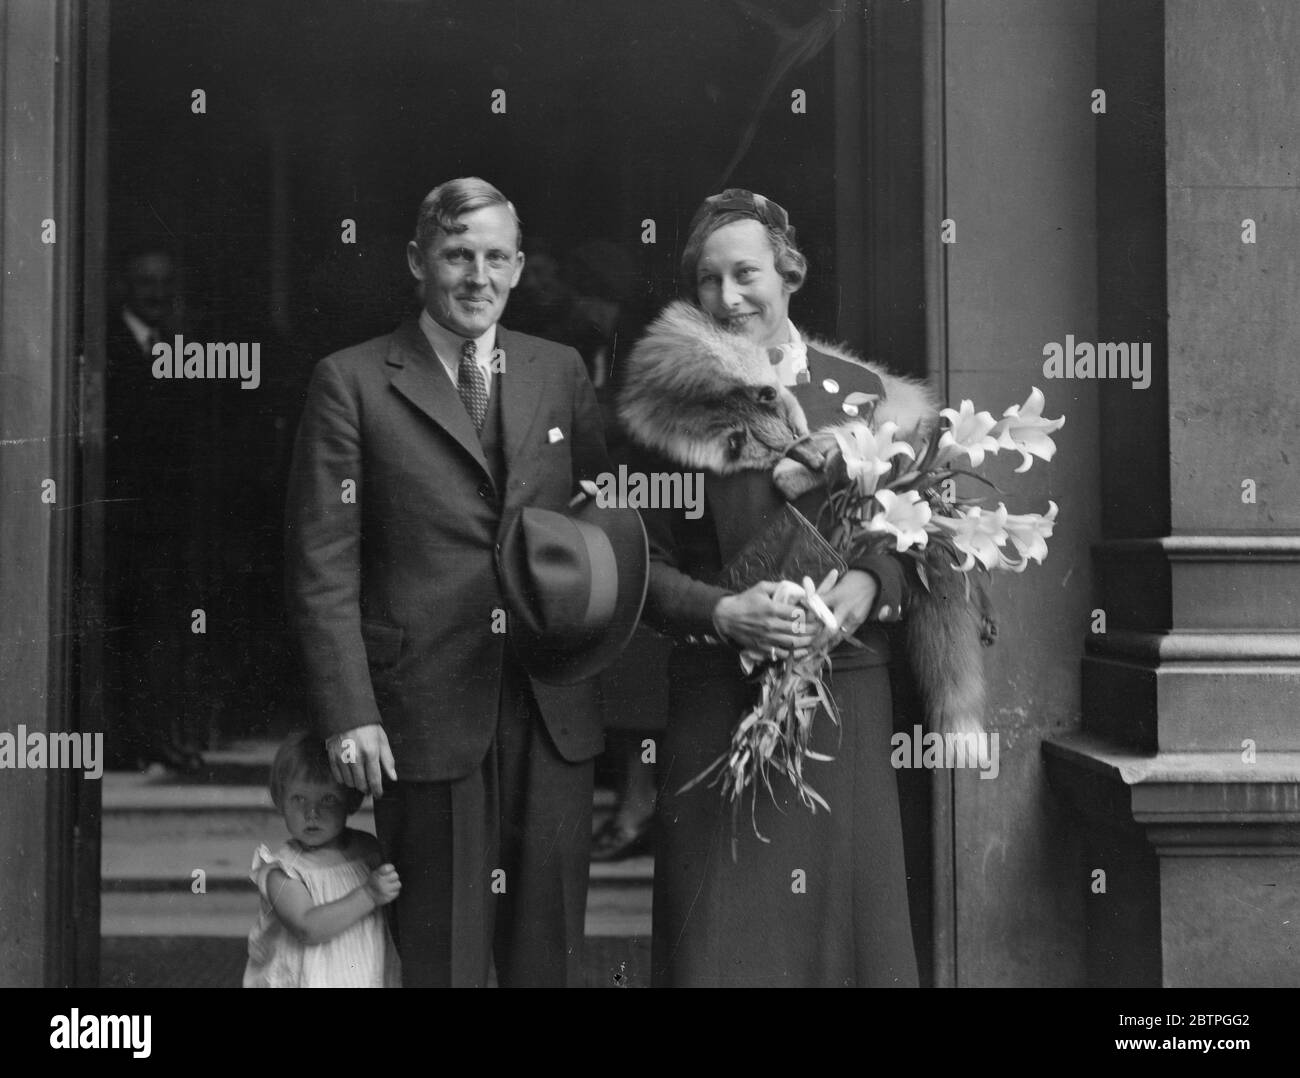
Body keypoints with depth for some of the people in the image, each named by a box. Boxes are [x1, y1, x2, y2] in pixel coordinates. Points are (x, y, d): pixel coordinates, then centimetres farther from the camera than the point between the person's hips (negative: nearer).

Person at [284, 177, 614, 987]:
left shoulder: (561, 372, 10)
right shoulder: (352, 383, -1)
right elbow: (324, 564, -4)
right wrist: (350, 714, -11)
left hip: (554, 710, 3)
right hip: (426, 711, -3)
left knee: (551, 948, 11)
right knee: (441, 952, 7)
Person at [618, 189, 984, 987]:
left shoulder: (863, 393, 5)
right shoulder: (675, 403, 3)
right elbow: (646, 565, 3)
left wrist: (871, 583, -13)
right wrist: (722, 612, -14)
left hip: (844, 692, 1)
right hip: (717, 703, -1)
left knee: (845, 908, 4)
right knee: (722, 920, 1)